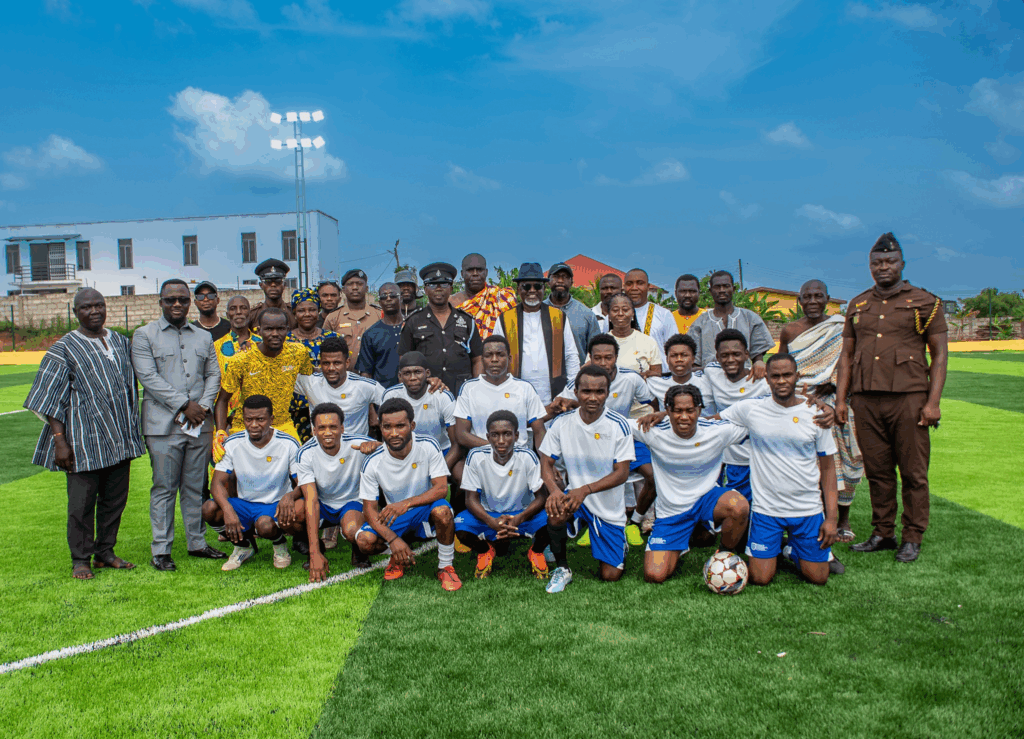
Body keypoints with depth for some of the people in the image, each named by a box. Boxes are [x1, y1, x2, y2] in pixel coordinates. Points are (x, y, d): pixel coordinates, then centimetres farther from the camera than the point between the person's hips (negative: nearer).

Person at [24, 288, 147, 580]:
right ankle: (81, 559, 14)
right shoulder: (64, 348, -4)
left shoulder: (121, 342, 11)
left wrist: (133, 430, 16)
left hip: (120, 437, 5)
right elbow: (51, 398, -6)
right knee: (82, 503, 0)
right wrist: (59, 440, -13)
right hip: (84, 440, -5)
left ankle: (105, 553, 24)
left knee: (115, 498, 10)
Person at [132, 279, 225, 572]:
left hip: (200, 423, 4)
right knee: (164, 488, 0)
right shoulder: (144, 335, 2)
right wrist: (184, 405, -14)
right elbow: (148, 377, -8)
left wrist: (203, 406, -5)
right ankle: (161, 550, 9)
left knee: (196, 487, 10)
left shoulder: (204, 337, 16)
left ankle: (197, 542, 20)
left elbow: (214, 374, 13)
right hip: (163, 424, -4)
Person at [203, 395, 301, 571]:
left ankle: (280, 546, 3)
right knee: (209, 508, -25)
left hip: (275, 506, -4)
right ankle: (244, 546, 4)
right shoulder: (233, 443, -4)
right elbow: (218, 482, -8)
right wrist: (228, 509, -30)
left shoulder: (288, 444, -10)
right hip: (244, 504, 4)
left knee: (265, 525, -37)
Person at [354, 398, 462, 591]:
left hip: (425, 509, -1)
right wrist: (392, 539, -29)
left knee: (442, 511, -36)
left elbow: (441, 488, -20)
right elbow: (369, 508, -13)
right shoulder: (373, 463, -15)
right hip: (394, 515, 2)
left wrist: (406, 503, -34)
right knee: (365, 540, -25)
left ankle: (445, 567, -11)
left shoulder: (428, 447, -18)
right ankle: (399, 557, 9)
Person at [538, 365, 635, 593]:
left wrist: (585, 490, -30)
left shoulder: (619, 426, -14)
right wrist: (554, 489, -26)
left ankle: (618, 545, 35)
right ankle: (562, 569, -6)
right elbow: (546, 463, -4)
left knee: (610, 576, -1)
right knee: (556, 512, -34)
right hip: (576, 497, 1)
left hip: (610, 508, -1)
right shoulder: (563, 422, -7)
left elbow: (622, 473, -15)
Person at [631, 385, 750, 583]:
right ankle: (678, 548, 24)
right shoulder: (654, 433, -16)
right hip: (671, 511, 0)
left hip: (706, 497, 1)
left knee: (740, 507, -34)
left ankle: (727, 554, -3)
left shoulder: (718, 431, -13)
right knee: (655, 575, -12)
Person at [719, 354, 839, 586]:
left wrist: (831, 516, -2)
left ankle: (793, 550, 34)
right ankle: (774, 548, 29)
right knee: (760, 578, -4)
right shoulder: (751, 409, -5)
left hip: (808, 508, 1)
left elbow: (827, 467, 3)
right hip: (765, 508, -1)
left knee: (818, 578, 2)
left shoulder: (815, 414, -3)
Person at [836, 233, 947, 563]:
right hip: (866, 399, 3)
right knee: (877, 471, 8)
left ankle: (912, 538, 11)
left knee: (913, 472, 0)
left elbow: (939, 354, 3)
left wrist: (933, 402, -7)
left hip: (908, 397, -3)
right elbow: (847, 355, 17)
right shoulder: (857, 305, 16)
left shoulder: (924, 302, 5)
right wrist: (841, 398, 8)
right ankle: (883, 533, 18)